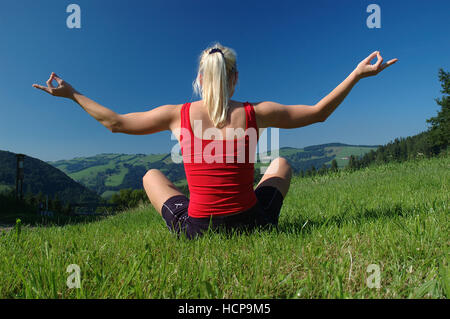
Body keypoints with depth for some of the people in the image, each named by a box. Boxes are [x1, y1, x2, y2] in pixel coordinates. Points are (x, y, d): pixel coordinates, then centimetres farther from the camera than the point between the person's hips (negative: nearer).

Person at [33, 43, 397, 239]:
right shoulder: (256, 113, -7)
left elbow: (114, 121, 6)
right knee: (281, 163, 29)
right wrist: (357, 74, 15)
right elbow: (318, 112, 5)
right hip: (251, 225, 1)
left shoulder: (178, 114, -6)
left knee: (152, 175, 27)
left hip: (195, 231, 0)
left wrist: (71, 94, 21)